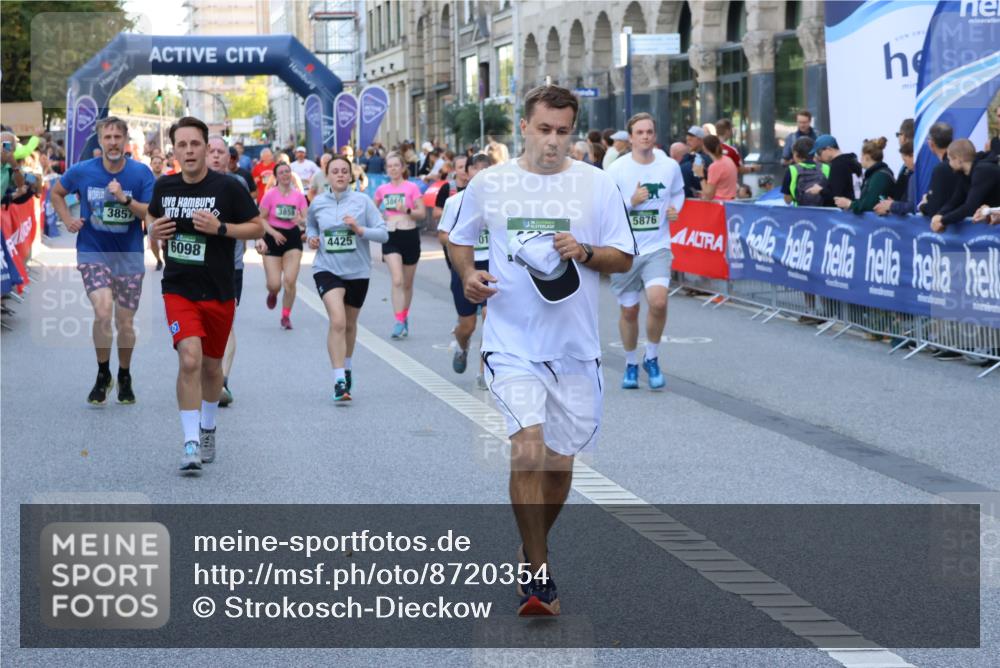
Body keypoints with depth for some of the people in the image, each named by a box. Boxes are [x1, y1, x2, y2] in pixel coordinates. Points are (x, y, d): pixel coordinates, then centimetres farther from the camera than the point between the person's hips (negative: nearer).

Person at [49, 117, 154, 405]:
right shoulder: (82, 171, -5)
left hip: (129, 256, 1)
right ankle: (103, 374, -1)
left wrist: (125, 199, -25)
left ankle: (125, 377, 33)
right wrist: (67, 220, 1)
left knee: (125, 322, 9)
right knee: (103, 311, -21)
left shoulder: (141, 173, -8)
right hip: (92, 253, -1)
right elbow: (56, 192, 14)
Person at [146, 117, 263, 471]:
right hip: (179, 290, 0)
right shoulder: (164, 186, 1)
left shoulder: (228, 187, -8)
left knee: (211, 366, 14)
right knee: (189, 359, -19)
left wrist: (220, 227, -19)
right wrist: (154, 229, -4)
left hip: (219, 292, 0)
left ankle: (207, 428, 38)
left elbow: (257, 228, -4)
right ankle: (190, 443, -16)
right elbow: (152, 216, 20)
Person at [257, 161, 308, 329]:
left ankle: (286, 316, 7)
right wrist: (274, 233, -15)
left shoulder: (299, 196, 1)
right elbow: (261, 219, -1)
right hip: (273, 239, -1)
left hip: (293, 238, 1)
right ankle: (272, 293, 34)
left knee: (290, 281, -10)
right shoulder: (270, 195, -5)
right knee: (274, 284, -5)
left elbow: (307, 220, 3)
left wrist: (301, 221, -21)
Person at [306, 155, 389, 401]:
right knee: (337, 321, -19)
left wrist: (360, 230, -21)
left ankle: (346, 367, 44)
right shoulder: (318, 203, 0)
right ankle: (339, 381, -21)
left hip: (357, 271, 1)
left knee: (350, 323, 18)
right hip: (327, 268, -1)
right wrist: (311, 238, 1)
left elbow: (383, 234, -6)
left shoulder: (362, 201, -5)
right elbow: (310, 225, 22)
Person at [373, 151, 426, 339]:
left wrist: (407, 211, -23)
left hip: (409, 235, -1)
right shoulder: (382, 189, 5)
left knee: (408, 283, 11)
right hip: (391, 237, 1)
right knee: (397, 281, -15)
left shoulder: (412, 188, -3)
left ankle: (404, 317, 30)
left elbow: (422, 213, -7)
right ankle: (399, 322, -17)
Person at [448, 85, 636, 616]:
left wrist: (585, 252, -16)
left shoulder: (597, 185, 1)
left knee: (559, 463, 11)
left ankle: (534, 548, 37)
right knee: (527, 452, -19)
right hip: (512, 345, -2)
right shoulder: (488, 185, 2)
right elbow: (459, 239, 17)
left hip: (575, 347, 2)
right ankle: (539, 573, -10)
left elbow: (624, 257, 4)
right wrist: (468, 275, -3)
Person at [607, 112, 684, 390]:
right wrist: (631, 202, -18)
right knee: (629, 310, 8)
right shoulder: (617, 170, -6)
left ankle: (652, 358, 1)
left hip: (657, 247, 0)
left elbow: (678, 192, 22)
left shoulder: (670, 166, 1)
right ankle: (631, 364, 30)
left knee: (658, 301, -21)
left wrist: (675, 209, 1)